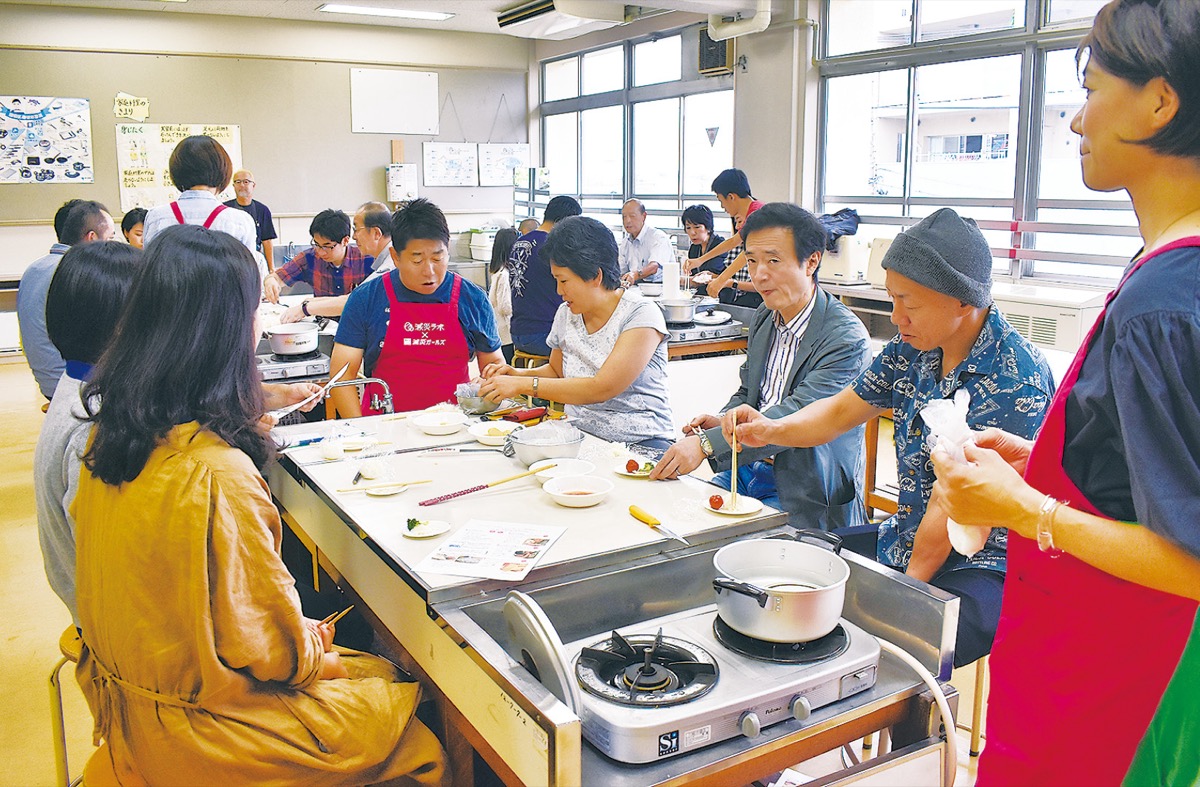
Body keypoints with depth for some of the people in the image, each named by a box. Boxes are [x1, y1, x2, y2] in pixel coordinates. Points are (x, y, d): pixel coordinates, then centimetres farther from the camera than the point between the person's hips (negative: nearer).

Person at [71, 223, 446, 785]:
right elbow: (269, 647, -22)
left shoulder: (107, 436, -4)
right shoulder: (219, 474, -32)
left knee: (376, 670, 18)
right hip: (194, 736, -8)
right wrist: (317, 660, -2)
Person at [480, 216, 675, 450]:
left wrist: (523, 384, -20)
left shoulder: (641, 315, -13)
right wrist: (517, 374, 5)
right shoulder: (566, 314, 8)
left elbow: (602, 388, -21)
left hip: (639, 443, -6)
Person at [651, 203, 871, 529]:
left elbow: (794, 417, -27)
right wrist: (723, 421, -2)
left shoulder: (847, 339, -17)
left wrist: (707, 444, -34)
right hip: (748, 471, 7)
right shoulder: (764, 317, 8)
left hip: (804, 498, -7)